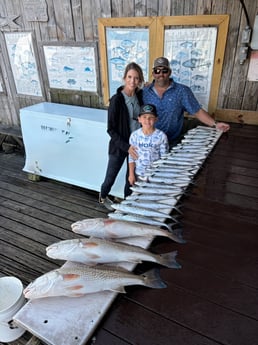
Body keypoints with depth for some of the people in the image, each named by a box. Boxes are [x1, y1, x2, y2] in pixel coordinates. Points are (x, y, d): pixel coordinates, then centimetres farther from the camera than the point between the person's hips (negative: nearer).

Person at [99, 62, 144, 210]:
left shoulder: (140, 96, -2)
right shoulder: (116, 100, -18)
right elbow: (111, 129, -17)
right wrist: (126, 146, -24)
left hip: (136, 145, 5)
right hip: (119, 146, -5)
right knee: (111, 178, 12)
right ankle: (103, 197, 42)